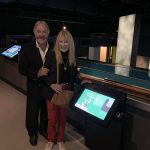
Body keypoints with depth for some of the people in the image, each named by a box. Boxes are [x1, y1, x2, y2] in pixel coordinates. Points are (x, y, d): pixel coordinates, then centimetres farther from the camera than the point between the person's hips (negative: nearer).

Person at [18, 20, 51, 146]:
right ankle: (33, 133, 38)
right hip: (34, 87, -2)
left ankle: (43, 129, 45)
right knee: (32, 112, 10)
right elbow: (22, 69, -13)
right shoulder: (27, 48, -13)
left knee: (46, 111, 18)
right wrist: (37, 73, -27)